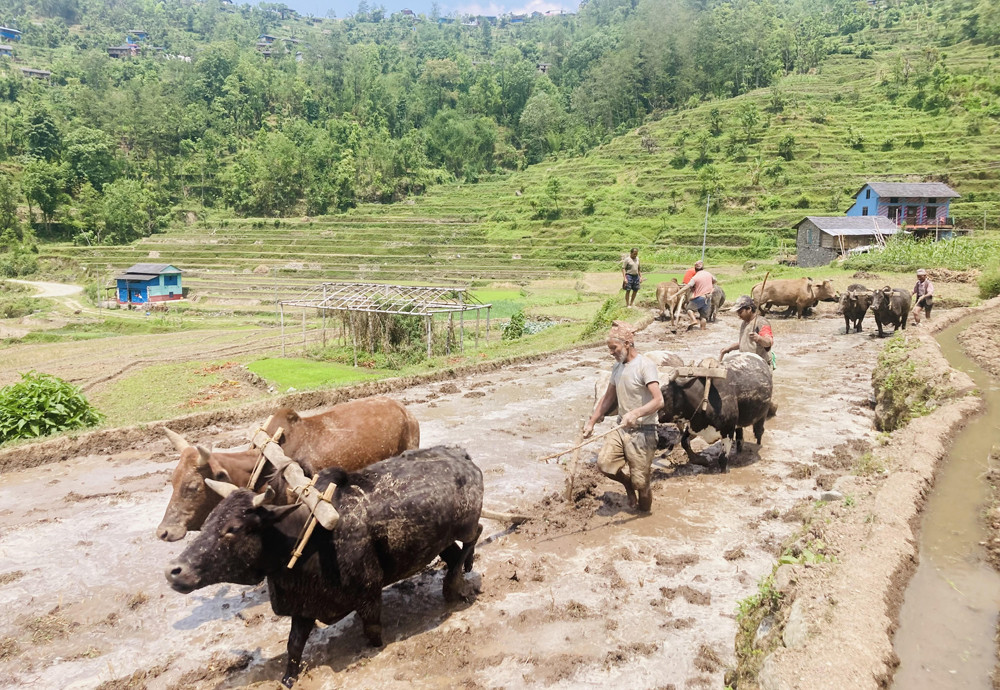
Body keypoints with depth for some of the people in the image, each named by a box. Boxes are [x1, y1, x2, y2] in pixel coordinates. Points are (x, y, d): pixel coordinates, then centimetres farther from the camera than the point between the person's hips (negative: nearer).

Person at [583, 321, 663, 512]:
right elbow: (608, 398, 19)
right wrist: (591, 422, 17)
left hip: (642, 432, -7)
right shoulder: (617, 367, 9)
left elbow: (658, 401, -25)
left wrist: (635, 414, -40)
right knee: (604, 463, -12)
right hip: (621, 428, 7)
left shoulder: (645, 366, -15)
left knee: (640, 483, -2)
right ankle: (628, 484, 18)